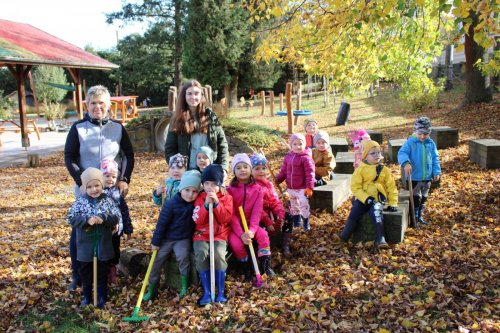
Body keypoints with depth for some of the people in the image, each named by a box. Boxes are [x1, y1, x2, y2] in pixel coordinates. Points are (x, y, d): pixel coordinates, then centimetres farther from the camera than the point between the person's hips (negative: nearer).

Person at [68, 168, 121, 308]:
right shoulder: (80, 201, -6)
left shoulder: (107, 200, -5)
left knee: (102, 274, 13)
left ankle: (102, 298, 27)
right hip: (85, 246, 1)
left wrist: (103, 218, -27)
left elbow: (117, 217, -9)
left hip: (103, 246, 0)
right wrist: (87, 219, -28)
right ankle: (86, 297, 34)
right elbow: (72, 218, -13)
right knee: (85, 273, 16)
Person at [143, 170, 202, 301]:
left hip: (183, 238, 0)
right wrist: (156, 241, -8)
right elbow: (162, 223, -11)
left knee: (182, 256, -26)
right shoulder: (170, 204, -16)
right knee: (157, 262, 4)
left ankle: (184, 286, -8)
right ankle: (152, 290, 21)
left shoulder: (196, 204, -9)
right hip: (167, 238, 0)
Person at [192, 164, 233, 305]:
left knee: (219, 255, -30)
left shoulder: (226, 198, 2)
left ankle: (221, 292, -15)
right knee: (201, 254, -28)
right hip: (201, 235, 1)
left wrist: (216, 203, -18)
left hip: (220, 235, -1)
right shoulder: (199, 198, 4)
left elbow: (226, 219, -9)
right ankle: (206, 292, -17)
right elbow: (198, 220, -6)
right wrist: (206, 205, -18)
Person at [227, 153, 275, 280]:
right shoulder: (230, 190, -8)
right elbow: (232, 214, -14)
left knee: (263, 235, -26)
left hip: (251, 223, 2)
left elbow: (257, 211, -11)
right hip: (234, 225, -1)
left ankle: (266, 265, -7)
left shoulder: (257, 189, -3)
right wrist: (241, 233, -26)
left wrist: (252, 230, -27)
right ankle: (247, 267, 0)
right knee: (236, 243, -28)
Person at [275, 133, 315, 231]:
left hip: (302, 188, -6)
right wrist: (278, 180, -2)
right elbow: (283, 171, 10)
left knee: (304, 204, -6)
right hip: (291, 188, 6)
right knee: (293, 205, 20)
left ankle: (306, 222, 13)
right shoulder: (288, 157, 3)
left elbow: (310, 173, -18)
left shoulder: (306, 158, -16)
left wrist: (309, 187, -21)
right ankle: (297, 218, 38)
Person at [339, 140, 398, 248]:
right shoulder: (360, 170, 0)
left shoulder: (384, 170, 8)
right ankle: (343, 237, -15)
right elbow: (355, 187, -7)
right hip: (363, 199, 0)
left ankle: (380, 239, -30)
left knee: (376, 211, -30)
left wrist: (392, 203, 1)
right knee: (355, 211, -24)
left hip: (378, 200, 0)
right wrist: (367, 198, -19)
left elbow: (391, 188, 9)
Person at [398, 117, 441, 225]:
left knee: (424, 198, 18)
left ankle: (420, 216, 33)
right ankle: (414, 218, 14)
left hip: (427, 177, 5)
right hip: (414, 177, -5)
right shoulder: (410, 142, -13)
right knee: (416, 198, 1)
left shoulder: (431, 143, 2)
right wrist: (406, 163, -45)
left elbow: (435, 159, 8)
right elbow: (402, 153, -26)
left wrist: (436, 172, 3)